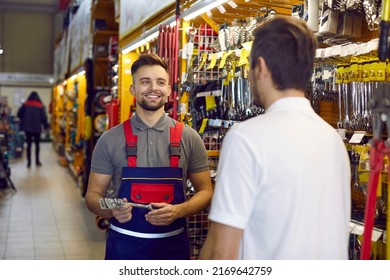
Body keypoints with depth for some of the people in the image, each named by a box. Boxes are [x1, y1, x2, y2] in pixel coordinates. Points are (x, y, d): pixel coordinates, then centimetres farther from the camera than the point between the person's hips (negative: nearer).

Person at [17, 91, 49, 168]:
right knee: (37, 144, 13)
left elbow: (19, 114, -1)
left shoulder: (25, 105, 1)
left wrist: (24, 120, 17)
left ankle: (29, 162, 3)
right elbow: (43, 117, -7)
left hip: (27, 128, 1)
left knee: (29, 145, 6)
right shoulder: (40, 105, -3)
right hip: (37, 128, -1)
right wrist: (46, 125, 6)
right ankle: (37, 161, 16)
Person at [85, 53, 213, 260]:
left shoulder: (189, 138, -2)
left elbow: (205, 192, 2)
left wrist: (177, 211, -16)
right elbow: (93, 195, 2)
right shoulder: (110, 140, -2)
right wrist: (112, 211, -19)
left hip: (173, 245, 1)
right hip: (124, 245, 0)